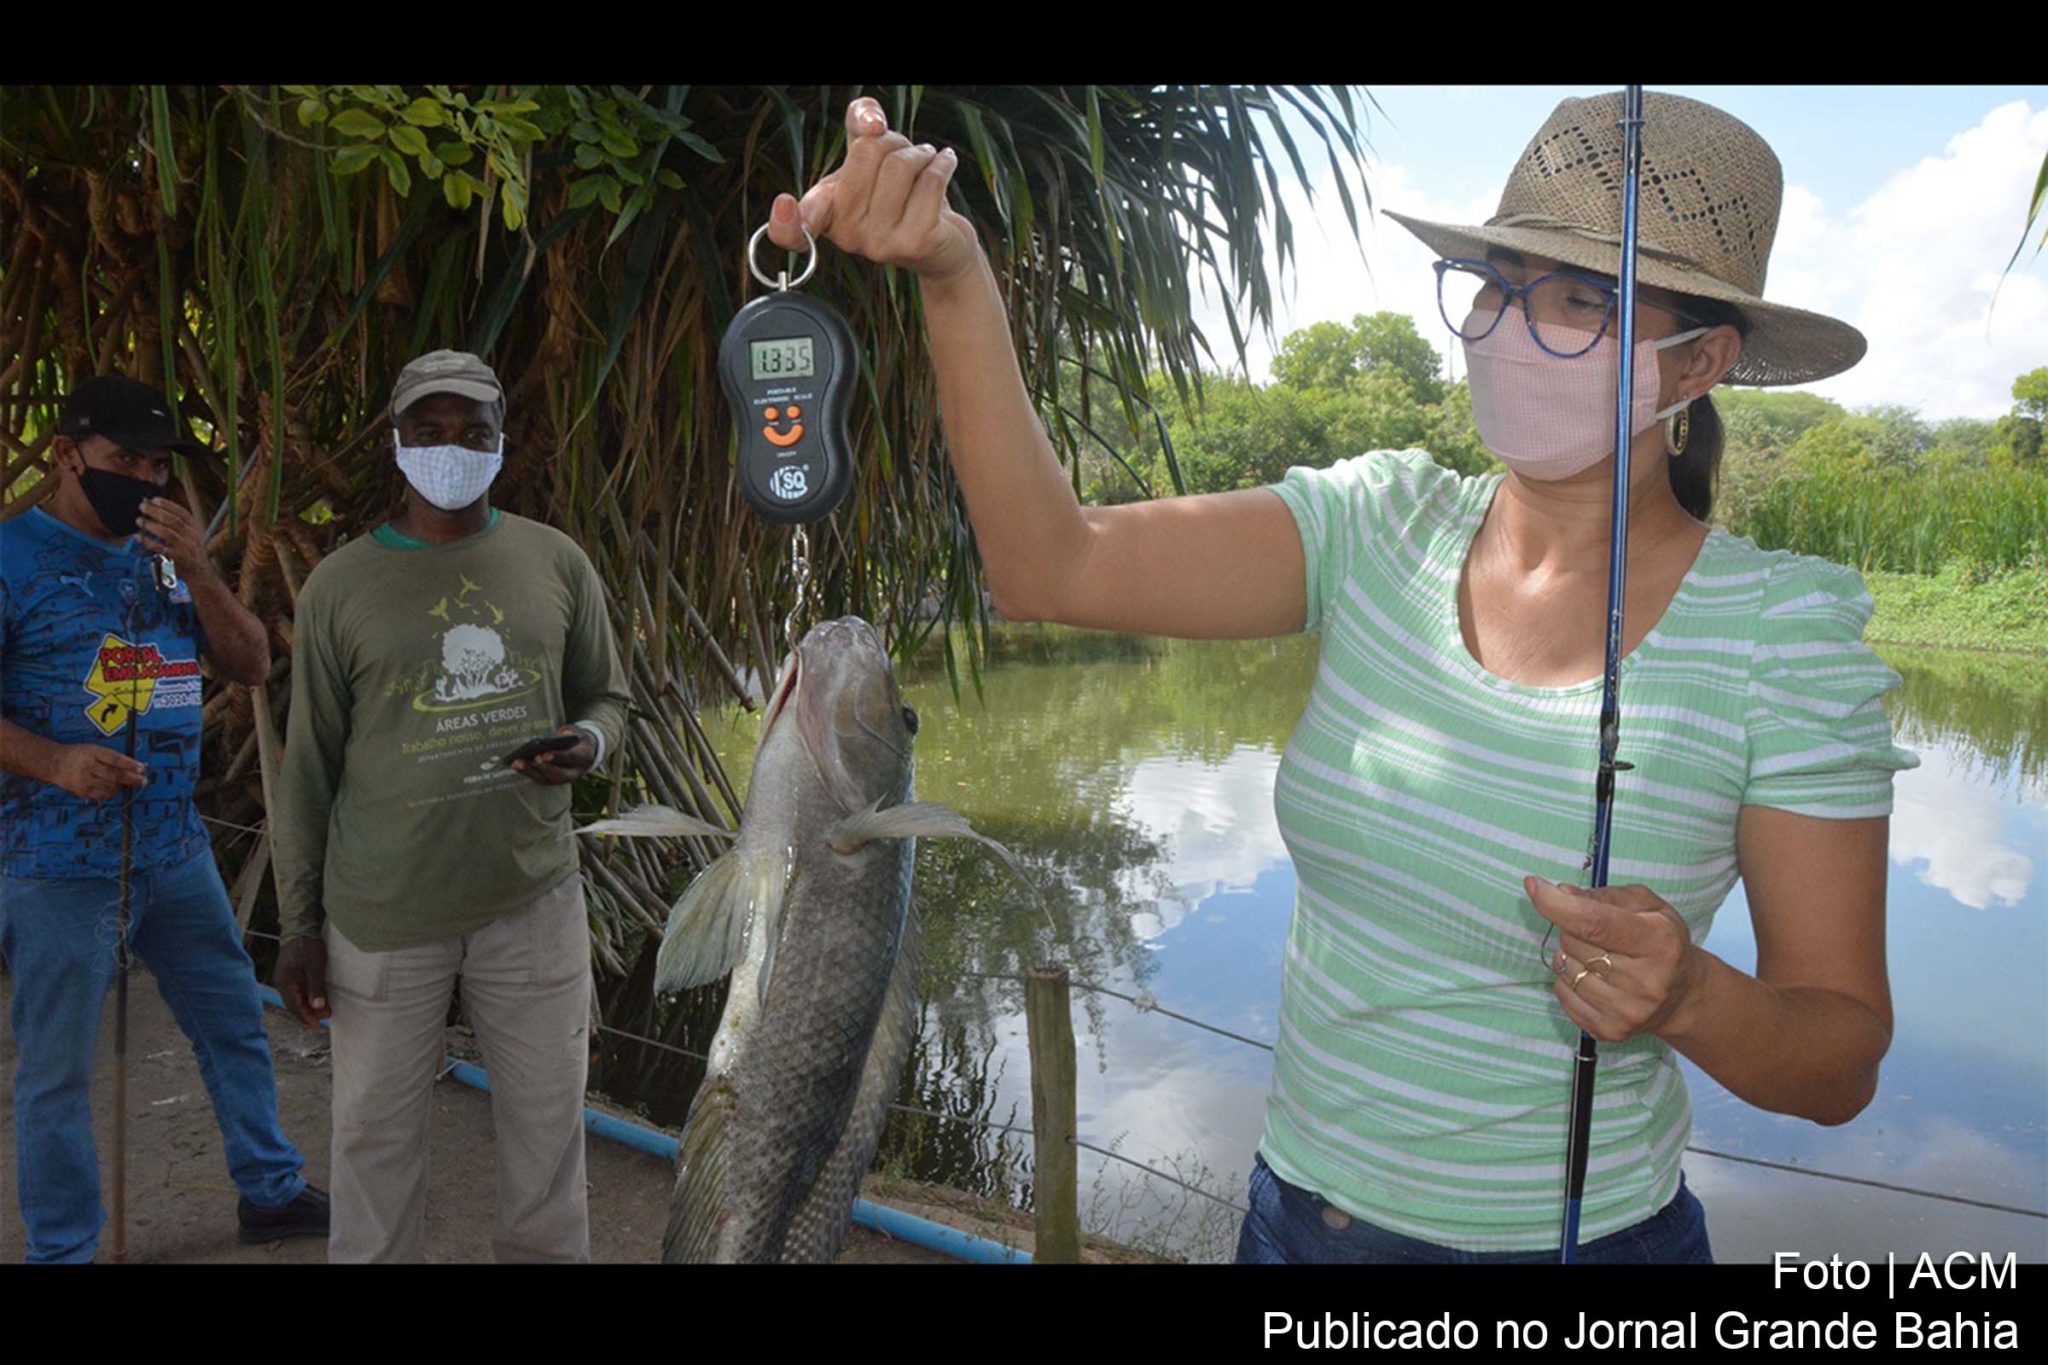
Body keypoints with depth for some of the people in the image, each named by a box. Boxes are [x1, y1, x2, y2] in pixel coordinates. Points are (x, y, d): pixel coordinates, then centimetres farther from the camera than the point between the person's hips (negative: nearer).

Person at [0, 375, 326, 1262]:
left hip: (176, 850, 6)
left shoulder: (166, 552, 8)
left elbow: (252, 667, 4)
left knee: (236, 1025, 15)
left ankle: (271, 1193, 32)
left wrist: (199, 574, -10)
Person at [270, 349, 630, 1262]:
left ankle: (546, 1254, 30)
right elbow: (308, 767, 4)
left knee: (547, 1119, 10)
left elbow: (606, 697, 13)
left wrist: (589, 743, -11)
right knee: (377, 1128, 9)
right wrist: (300, 925, 4)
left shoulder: (556, 562, 4)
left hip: (534, 895, 1)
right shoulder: (339, 587, 0)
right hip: (383, 911, -1)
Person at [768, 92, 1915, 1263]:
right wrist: (955, 279, -31)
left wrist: (1687, 998, -31)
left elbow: (1843, 1063, -11)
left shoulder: (1784, 632, -15)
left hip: (1579, 1233, -3)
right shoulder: (1381, 528, -8)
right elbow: (1051, 567, -21)